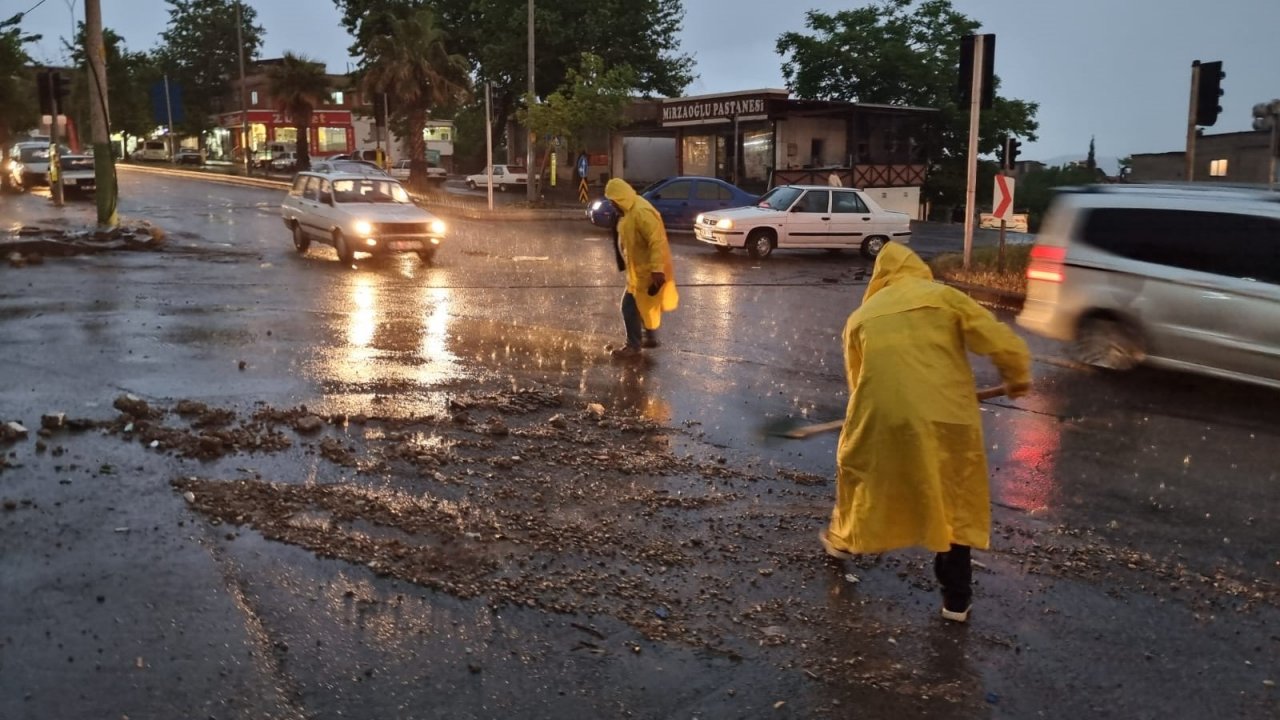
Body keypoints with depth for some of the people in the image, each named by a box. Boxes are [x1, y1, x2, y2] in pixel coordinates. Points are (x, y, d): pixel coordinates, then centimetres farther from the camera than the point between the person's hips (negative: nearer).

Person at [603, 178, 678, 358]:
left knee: (630, 307, -5)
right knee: (644, 306, 21)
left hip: (647, 271, -10)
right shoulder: (629, 211, 7)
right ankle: (650, 337, 35)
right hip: (640, 269, 10)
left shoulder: (642, 212, -26)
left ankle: (633, 346, 5)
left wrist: (657, 269, -33)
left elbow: (656, 241, -30)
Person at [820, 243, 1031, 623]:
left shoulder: (861, 316, 14)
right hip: (946, 418, -1)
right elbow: (1002, 341, -1)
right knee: (955, 502, 15)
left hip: (882, 419, 1)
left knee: (858, 471, 28)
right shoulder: (944, 297, 7)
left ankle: (845, 539, 50)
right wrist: (1017, 377, 17)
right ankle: (956, 597, 20)